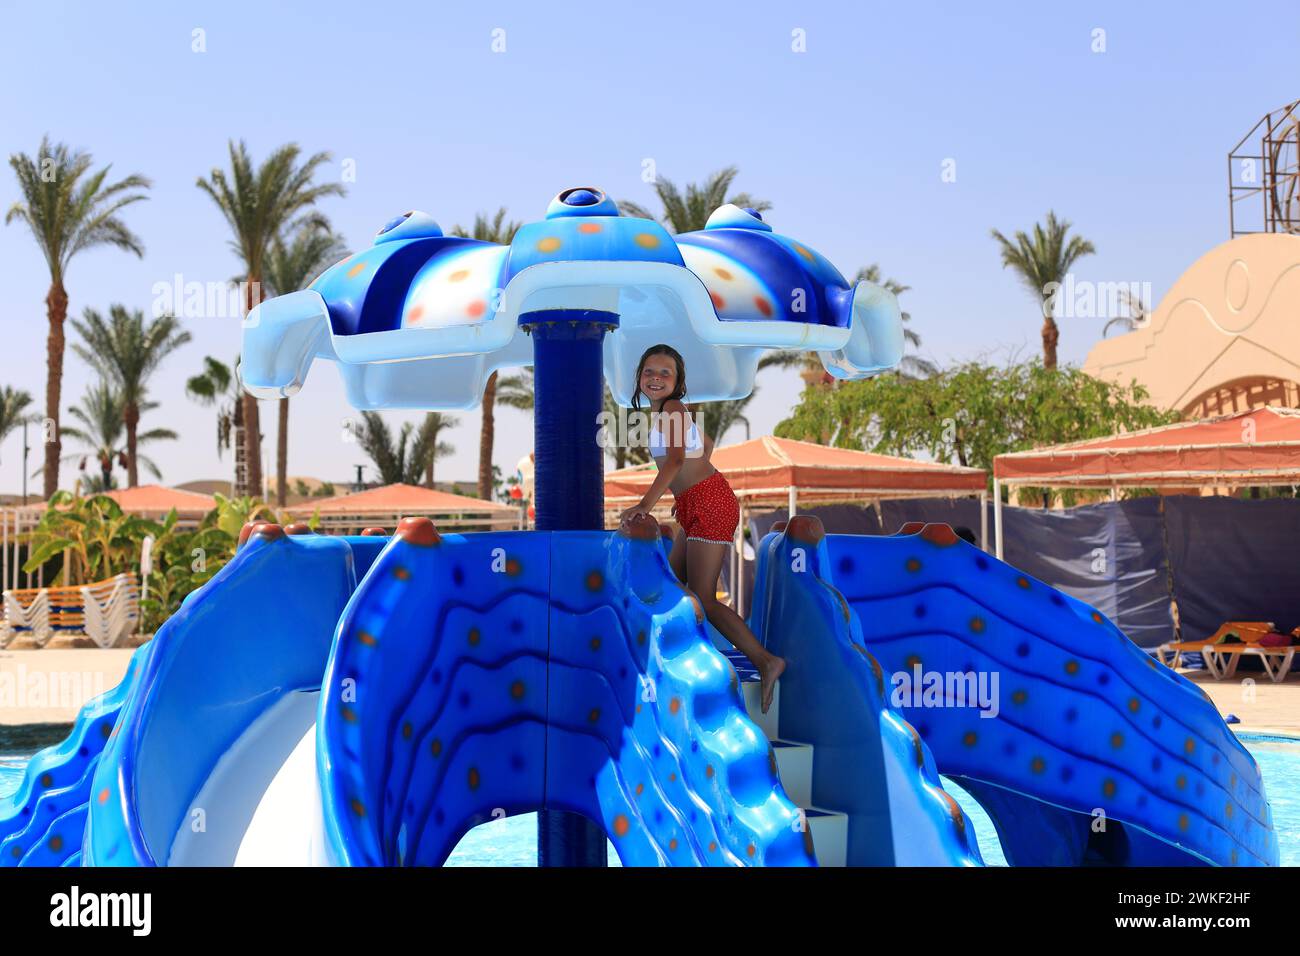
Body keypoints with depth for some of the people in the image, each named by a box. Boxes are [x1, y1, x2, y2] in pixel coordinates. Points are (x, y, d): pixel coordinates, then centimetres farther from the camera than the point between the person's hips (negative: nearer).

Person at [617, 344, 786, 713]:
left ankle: (766, 661, -14)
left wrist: (646, 504, -37)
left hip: (710, 504, -10)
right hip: (696, 507, 10)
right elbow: (707, 445, 29)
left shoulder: (672, 408, -12)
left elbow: (676, 459, -28)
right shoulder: (665, 411, 15)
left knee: (702, 599, -11)